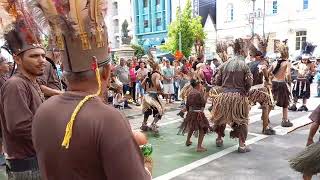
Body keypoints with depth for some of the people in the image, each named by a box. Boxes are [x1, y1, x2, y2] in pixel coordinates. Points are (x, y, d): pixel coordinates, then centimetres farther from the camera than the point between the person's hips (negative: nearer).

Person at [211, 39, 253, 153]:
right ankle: (242, 144, 10)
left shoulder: (224, 64, 2)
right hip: (239, 96, -3)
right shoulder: (244, 65, -8)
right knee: (241, 120, 9)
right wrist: (245, 91, 8)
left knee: (221, 117, 20)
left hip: (225, 95, 4)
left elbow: (217, 81, 3)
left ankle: (219, 139, 35)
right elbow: (249, 82, -10)